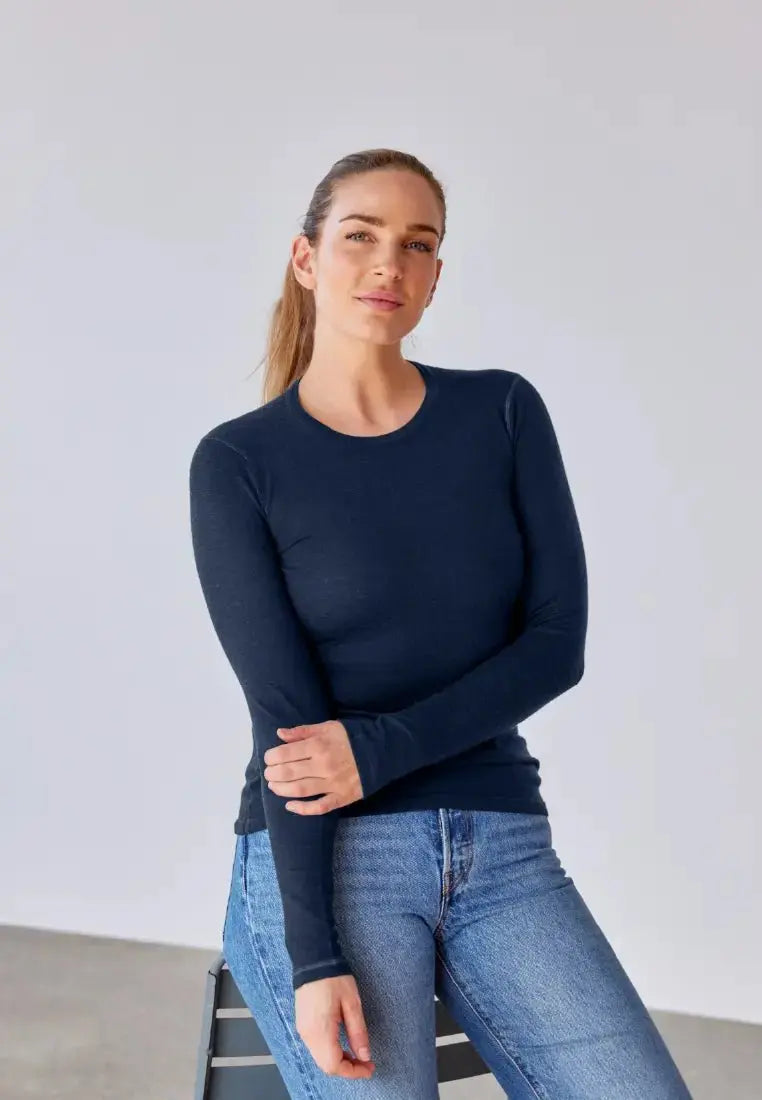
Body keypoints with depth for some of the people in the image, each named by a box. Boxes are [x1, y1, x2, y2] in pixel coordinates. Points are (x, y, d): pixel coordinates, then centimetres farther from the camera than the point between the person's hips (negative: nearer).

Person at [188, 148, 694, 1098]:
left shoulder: (504, 413, 5)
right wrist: (314, 956, -15)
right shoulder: (236, 464, -2)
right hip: (325, 854, -2)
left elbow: (557, 643, -1)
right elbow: (285, 715, -9)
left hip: (503, 849, 3)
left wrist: (378, 750, -12)